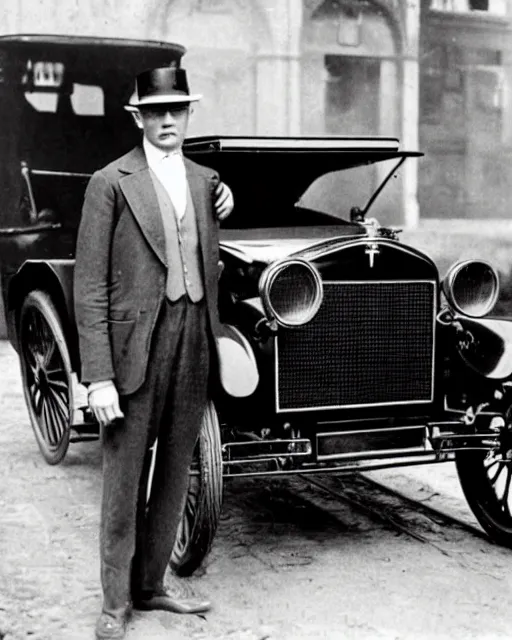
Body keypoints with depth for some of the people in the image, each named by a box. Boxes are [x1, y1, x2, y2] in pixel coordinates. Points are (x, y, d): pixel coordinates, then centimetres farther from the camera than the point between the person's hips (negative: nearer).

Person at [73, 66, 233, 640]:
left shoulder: (206, 180, 13)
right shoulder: (110, 183, -5)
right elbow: (89, 287, -9)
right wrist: (98, 376, -14)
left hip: (193, 344, 5)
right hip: (134, 347, -5)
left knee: (174, 472, 13)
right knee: (124, 479, 4)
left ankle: (150, 585, 29)